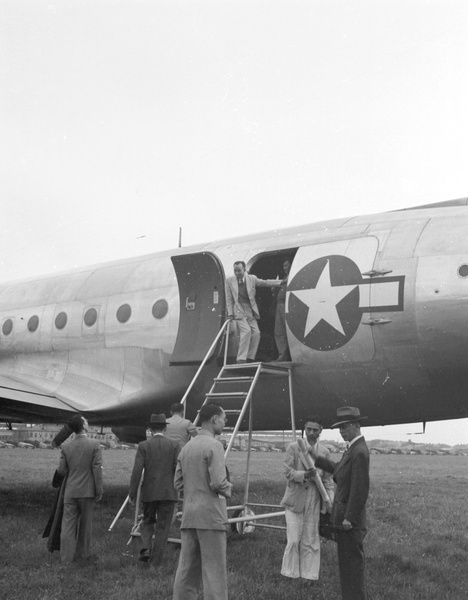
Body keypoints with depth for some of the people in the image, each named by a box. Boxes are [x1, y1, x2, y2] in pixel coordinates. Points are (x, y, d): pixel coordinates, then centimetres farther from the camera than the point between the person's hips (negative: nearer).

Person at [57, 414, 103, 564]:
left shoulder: (66, 447, -2)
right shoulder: (94, 444, -11)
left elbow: (61, 471, -1)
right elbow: (97, 469, -12)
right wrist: (99, 491, -5)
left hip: (70, 491, 2)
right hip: (87, 491, -2)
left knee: (68, 524, 6)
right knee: (85, 523, 13)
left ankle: (66, 557, 7)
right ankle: (82, 553, 23)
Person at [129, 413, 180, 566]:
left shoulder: (143, 446, -2)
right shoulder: (174, 445, -2)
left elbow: (137, 471, -7)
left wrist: (132, 493, -1)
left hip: (149, 493, 1)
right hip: (168, 493, 0)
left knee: (147, 522, 20)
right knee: (163, 527, 8)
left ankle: (146, 548, -2)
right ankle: (156, 562, 6)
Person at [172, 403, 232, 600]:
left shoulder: (186, 447, 13)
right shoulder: (213, 445, -12)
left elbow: (178, 483, 13)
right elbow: (218, 482, -19)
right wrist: (228, 490, 0)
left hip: (189, 516, 8)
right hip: (210, 514, -7)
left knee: (187, 568, 11)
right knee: (214, 569, -2)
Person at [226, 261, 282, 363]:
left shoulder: (252, 278, 7)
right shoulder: (229, 281, 3)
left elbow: (265, 283, 14)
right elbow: (229, 299, 5)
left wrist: (281, 282, 8)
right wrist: (230, 313, -1)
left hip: (250, 312, 4)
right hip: (239, 312, -4)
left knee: (256, 333, -5)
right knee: (246, 331, -21)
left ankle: (250, 358, 7)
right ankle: (241, 359, -17)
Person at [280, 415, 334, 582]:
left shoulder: (325, 452, 7)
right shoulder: (294, 447, -1)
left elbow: (328, 479, 8)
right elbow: (287, 471, -7)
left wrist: (331, 500, -5)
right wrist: (304, 475, -25)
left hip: (314, 501, 3)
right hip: (295, 499, -2)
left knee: (311, 540, 8)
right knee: (294, 539, -3)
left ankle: (309, 575, 18)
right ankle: (291, 574, 11)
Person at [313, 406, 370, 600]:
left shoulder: (359, 452, -21)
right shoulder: (353, 448, 10)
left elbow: (360, 489, -23)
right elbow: (338, 469, 22)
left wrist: (349, 518, -21)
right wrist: (317, 458, 15)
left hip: (350, 519, -10)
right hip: (343, 515, 10)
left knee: (353, 561, -1)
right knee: (346, 561, 18)